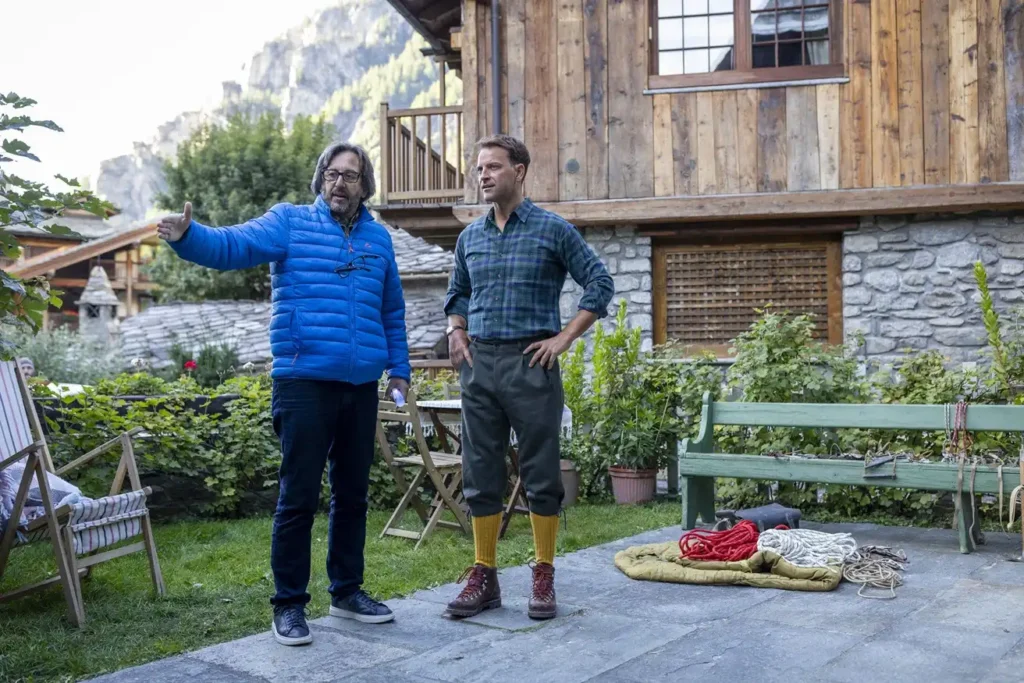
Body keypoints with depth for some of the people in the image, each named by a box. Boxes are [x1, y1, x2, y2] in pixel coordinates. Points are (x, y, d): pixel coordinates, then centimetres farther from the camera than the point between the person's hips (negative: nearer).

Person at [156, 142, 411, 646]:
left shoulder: (378, 238, 14)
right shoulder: (289, 222, 2)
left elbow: (392, 311, 20)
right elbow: (230, 245, -13)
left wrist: (399, 368, 18)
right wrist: (186, 236, -33)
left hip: (362, 385, 5)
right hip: (304, 382, -4)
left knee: (352, 494, 14)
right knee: (299, 497, 1)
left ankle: (347, 590, 29)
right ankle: (289, 604, 13)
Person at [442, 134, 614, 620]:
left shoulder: (553, 229, -2)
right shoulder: (470, 236, 12)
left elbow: (600, 283, -3)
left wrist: (565, 338, -8)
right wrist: (457, 333, 9)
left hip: (531, 363, -5)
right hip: (479, 365, 5)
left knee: (541, 474, 2)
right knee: (480, 474, 7)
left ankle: (544, 580, 13)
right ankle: (484, 578, 16)